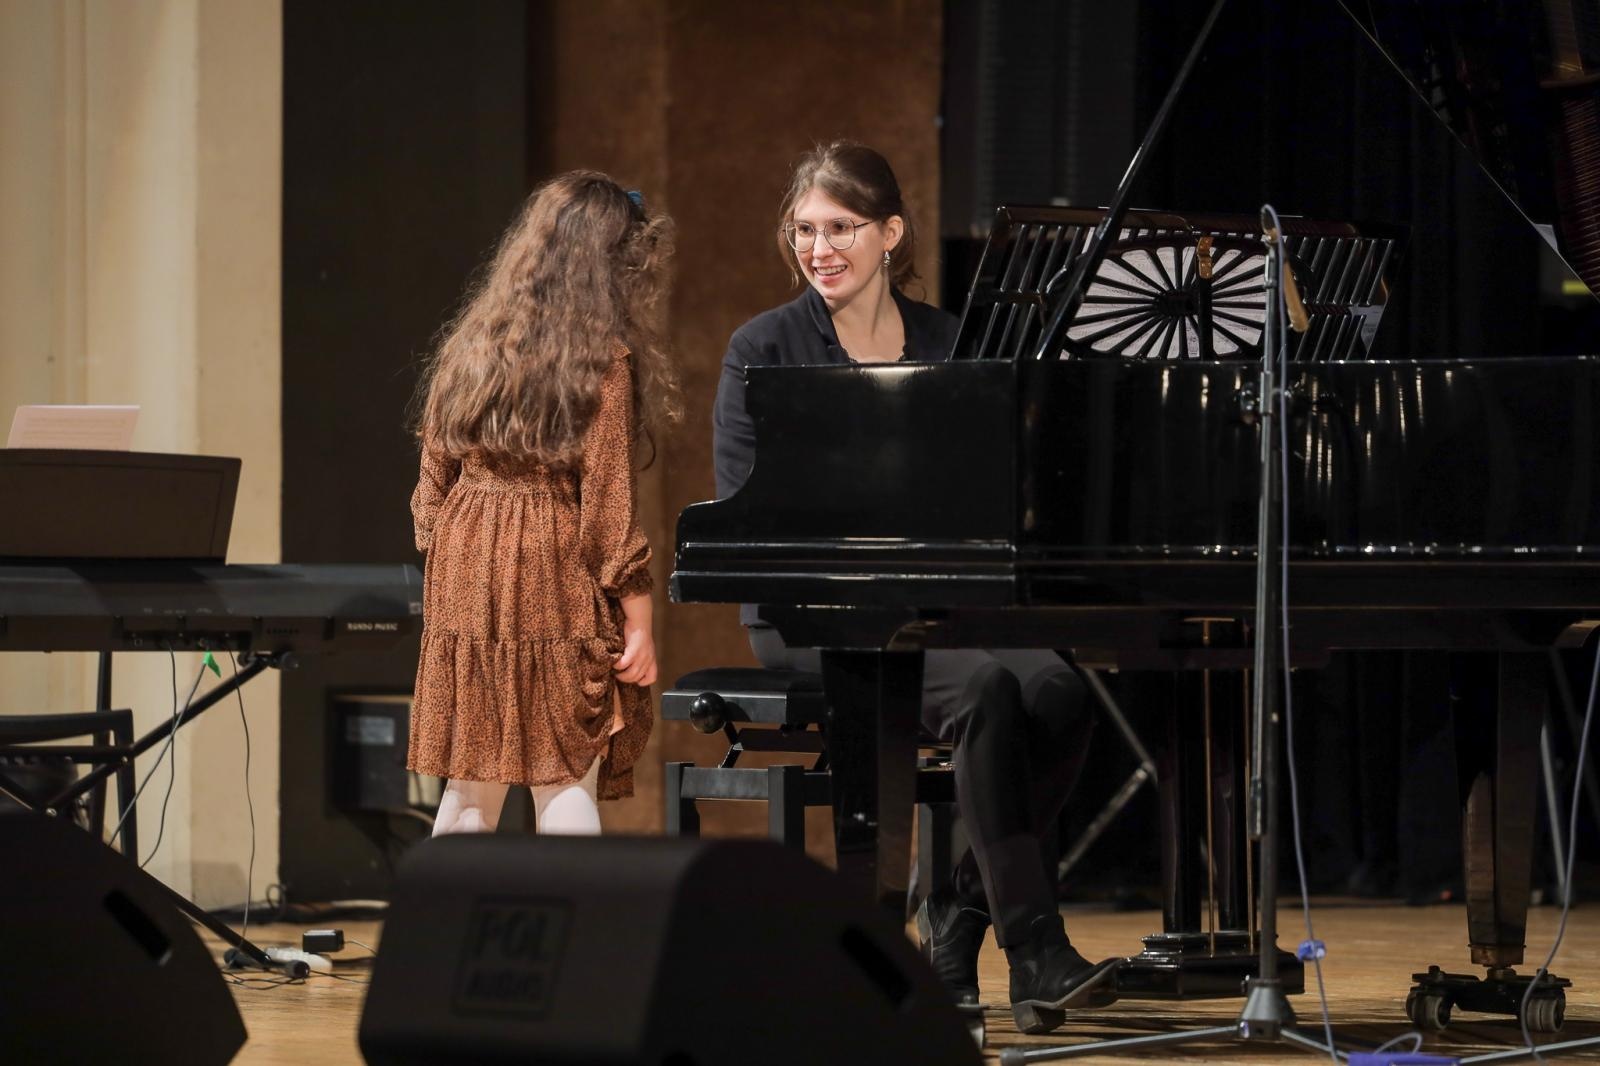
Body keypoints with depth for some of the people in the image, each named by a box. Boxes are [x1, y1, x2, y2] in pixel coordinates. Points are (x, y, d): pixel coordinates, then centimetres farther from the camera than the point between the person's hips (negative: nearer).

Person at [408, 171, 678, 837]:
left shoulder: (470, 346, 11)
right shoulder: (605, 359, -7)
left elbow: (434, 482, 13)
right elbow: (607, 501, -9)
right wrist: (638, 621, -5)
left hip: (465, 574, 5)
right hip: (557, 581, -5)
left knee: (471, 787, 11)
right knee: (565, 786, -3)